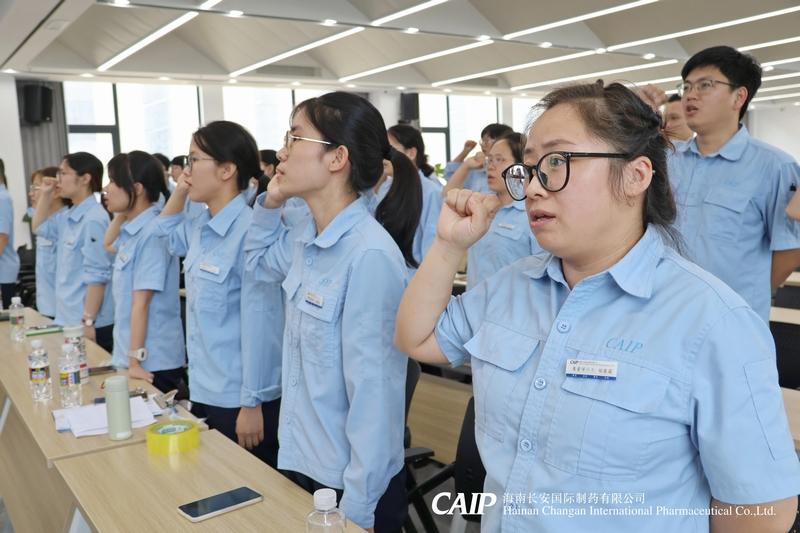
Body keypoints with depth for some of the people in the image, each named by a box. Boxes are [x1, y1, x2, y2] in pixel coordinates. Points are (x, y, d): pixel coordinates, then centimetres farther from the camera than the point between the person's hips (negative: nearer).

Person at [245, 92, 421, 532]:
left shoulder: (370, 256, -24)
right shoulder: (307, 239, 1)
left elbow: (373, 389, -23)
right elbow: (259, 261, 24)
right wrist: (270, 203, 5)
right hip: (299, 462, 8)